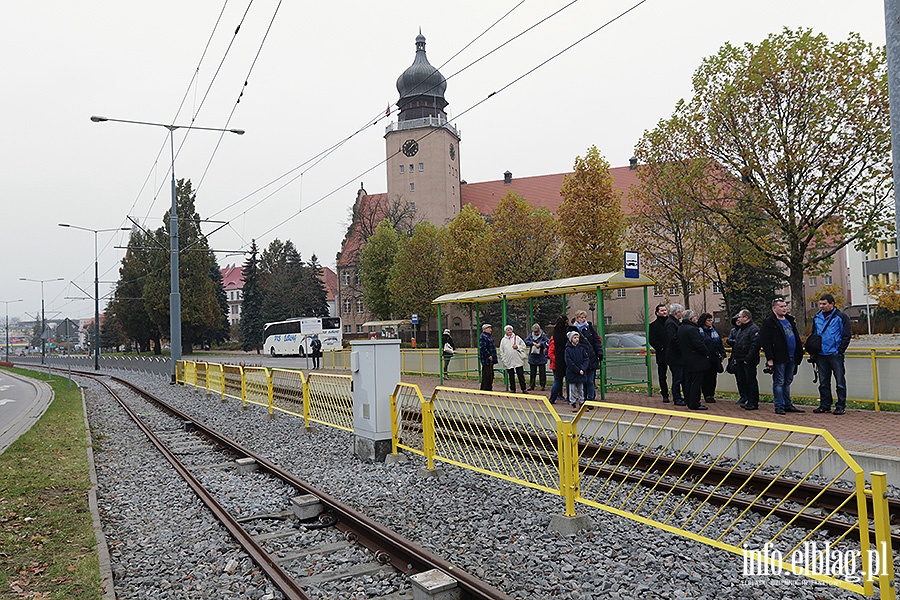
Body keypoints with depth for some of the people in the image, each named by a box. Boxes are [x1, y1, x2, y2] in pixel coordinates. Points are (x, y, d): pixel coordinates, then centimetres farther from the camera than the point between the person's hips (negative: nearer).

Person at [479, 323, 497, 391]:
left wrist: (493, 357, 22)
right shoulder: (483, 337, -13)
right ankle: (486, 388, -6)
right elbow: (483, 348, -21)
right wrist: (488, 356, -21)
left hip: (490, 360, 11)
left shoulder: (488, 336, 20)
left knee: (490, 375, 14)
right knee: (487, 374, -8)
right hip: (486, 359, -11)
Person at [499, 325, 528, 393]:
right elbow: (501, 351, 9)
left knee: (520, 375, -2)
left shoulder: (517, 338, 6)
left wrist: (518, 347, -8)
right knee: (511, 376, 6)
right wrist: (503, 360, 3)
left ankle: (523, 389, 3)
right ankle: (512, 389, 15)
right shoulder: (503, 340, 8)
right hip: (508, 361, 1)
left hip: (518, 360, -1)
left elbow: (523, 345, 10)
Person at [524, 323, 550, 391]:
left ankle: (543, 385, 13)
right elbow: (526, 341, -5)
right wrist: (533, 343, -16)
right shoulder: (530, 335, 5)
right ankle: (531, 385, 18)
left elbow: (548, 341, -17)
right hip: (532, 357, 3)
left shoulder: (543, 335, -5)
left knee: (542, 372, 4)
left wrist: (540, 344, -23)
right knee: (532, 372, 10)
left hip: (541, 357, -3)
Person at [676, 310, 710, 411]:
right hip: (696, 361, -9)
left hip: (686, 360, 9)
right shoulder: (692, 329, -21)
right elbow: (699, 344, -23)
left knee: (688, 381, 15)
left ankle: (688, 401, 22)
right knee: (696, 383, -3)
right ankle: (694, 404, 0)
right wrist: (707, 353, -7)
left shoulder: (680, 328, 9)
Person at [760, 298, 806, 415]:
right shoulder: (768, 322, -8)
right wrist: (770, 359, -18)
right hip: (779, 358, -7)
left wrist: (799, 353, 15)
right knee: (779, 382, -2)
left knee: (787, 382, 14)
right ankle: (779, 406, 3)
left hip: (792, 358, 7)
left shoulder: (790, 320, 17)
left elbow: (796, 337, 24)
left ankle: (788, 405, 22)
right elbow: (765, 342, -13)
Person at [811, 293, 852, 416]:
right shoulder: (817, 317, 11)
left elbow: (846, 336, -5)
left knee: (840, 382, 1)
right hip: (821, 355, 5)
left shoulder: (841, 316, -4)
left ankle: (841, 406, 8)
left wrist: (839, 351, -12)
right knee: (823, 382, 10)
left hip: (835, 355, -5)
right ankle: (825, 405, 18)